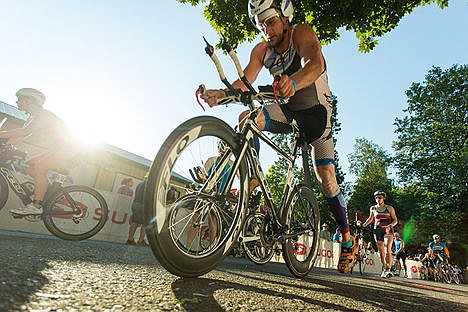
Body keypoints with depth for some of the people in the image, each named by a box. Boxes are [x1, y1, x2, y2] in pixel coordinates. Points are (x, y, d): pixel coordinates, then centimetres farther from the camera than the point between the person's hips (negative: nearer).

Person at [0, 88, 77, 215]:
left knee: (39, 166, -26)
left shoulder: (43, 114, -14)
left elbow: (25, 132, -28)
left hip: (67, 149, -10)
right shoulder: (33, 118, 17)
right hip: (56, 150, 10)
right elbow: (20, 136, 10)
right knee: (29, 166, 5)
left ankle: (36, 206, -21)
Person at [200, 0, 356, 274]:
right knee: (246, 118, -25)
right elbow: (244, 82, -16)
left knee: (326, 178, -7)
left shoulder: (302, 33, -17)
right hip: (288, 110, 4)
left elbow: (315, 63, -38)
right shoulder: (262, 50, -3)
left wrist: (293, 82, -60)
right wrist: (221, 94, -37)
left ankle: (348, 240, 13)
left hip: (316, 110, -4)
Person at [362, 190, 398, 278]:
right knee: (381, 251, 4)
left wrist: (389, 226, -18)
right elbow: (370, 219, 24)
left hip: (388, 230, -2)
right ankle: (384, 269, 15)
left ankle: (388, 269, -19)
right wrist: (364, 224, 11)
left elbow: (395, 220, 0)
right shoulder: (373, 208, 8)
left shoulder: (389, 208, 2)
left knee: (387, 250, -18)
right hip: (377, 230, 2)